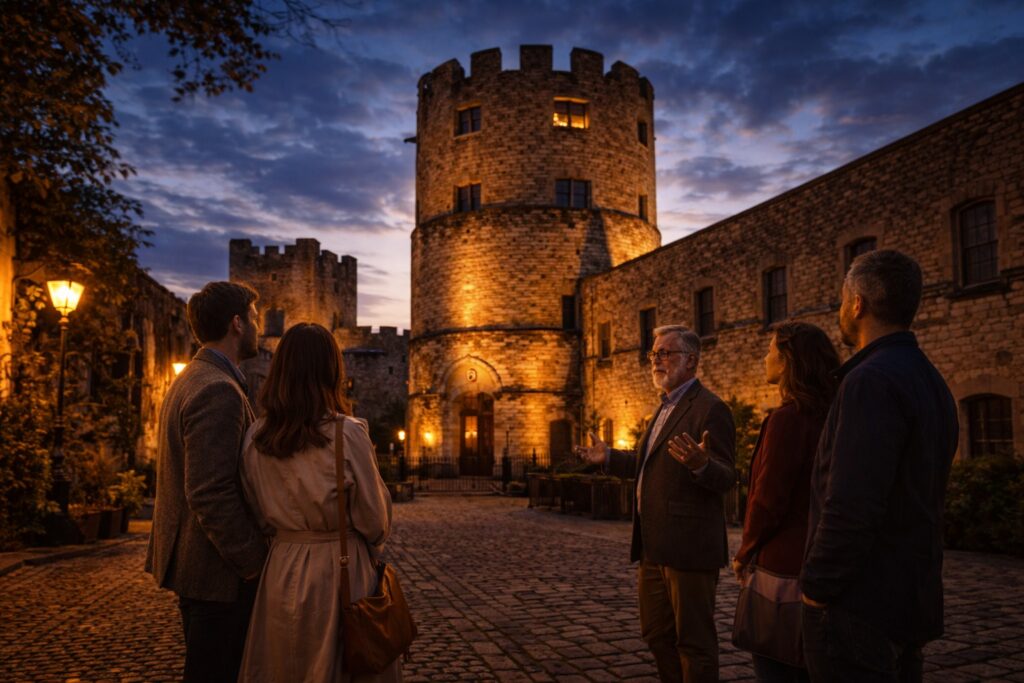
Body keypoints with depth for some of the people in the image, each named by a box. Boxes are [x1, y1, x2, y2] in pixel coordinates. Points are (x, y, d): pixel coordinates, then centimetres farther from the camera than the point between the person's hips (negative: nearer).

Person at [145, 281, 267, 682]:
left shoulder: (189, 380, 12)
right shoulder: (219, 391, -21)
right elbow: (212, 494, -27)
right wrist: (254, 562, -17)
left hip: (190, 559, 10)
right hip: (218, 573, -10)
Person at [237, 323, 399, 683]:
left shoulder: (255, 436, -4)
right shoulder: (347, 433, -16)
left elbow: (257, 512, 5)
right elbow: (374, 517, -8)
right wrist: (371, 553, 12)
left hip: (280, 571, 4)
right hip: (340, 572, -4)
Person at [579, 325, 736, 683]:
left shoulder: (710, 408, -14)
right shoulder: (667, 407, 16)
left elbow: (726, 479, -20)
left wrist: (700, 464, -41)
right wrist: (609, 457, 17)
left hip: (689, 546, -9)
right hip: (655, 547, 9)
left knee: (693, 639, 4)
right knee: (656, 632, 19)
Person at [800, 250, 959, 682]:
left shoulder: (872, 380, -20)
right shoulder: (930, 380, 11)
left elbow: (851, 505, -26)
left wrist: (816, 586, -14)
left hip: (861, 603, -9)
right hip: (912, 599, 10)